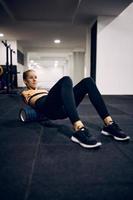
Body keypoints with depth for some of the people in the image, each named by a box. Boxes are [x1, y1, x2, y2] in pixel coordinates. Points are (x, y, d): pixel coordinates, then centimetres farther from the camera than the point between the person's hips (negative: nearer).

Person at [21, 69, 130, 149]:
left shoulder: (43, 90, 41)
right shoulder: (25, 93, 28)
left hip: (61, 109, 6)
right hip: (48, 108, -6)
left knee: (88, 81, -15)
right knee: (65, 80, -33)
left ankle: (109, 124, -25)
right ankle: (79, 130, -51)